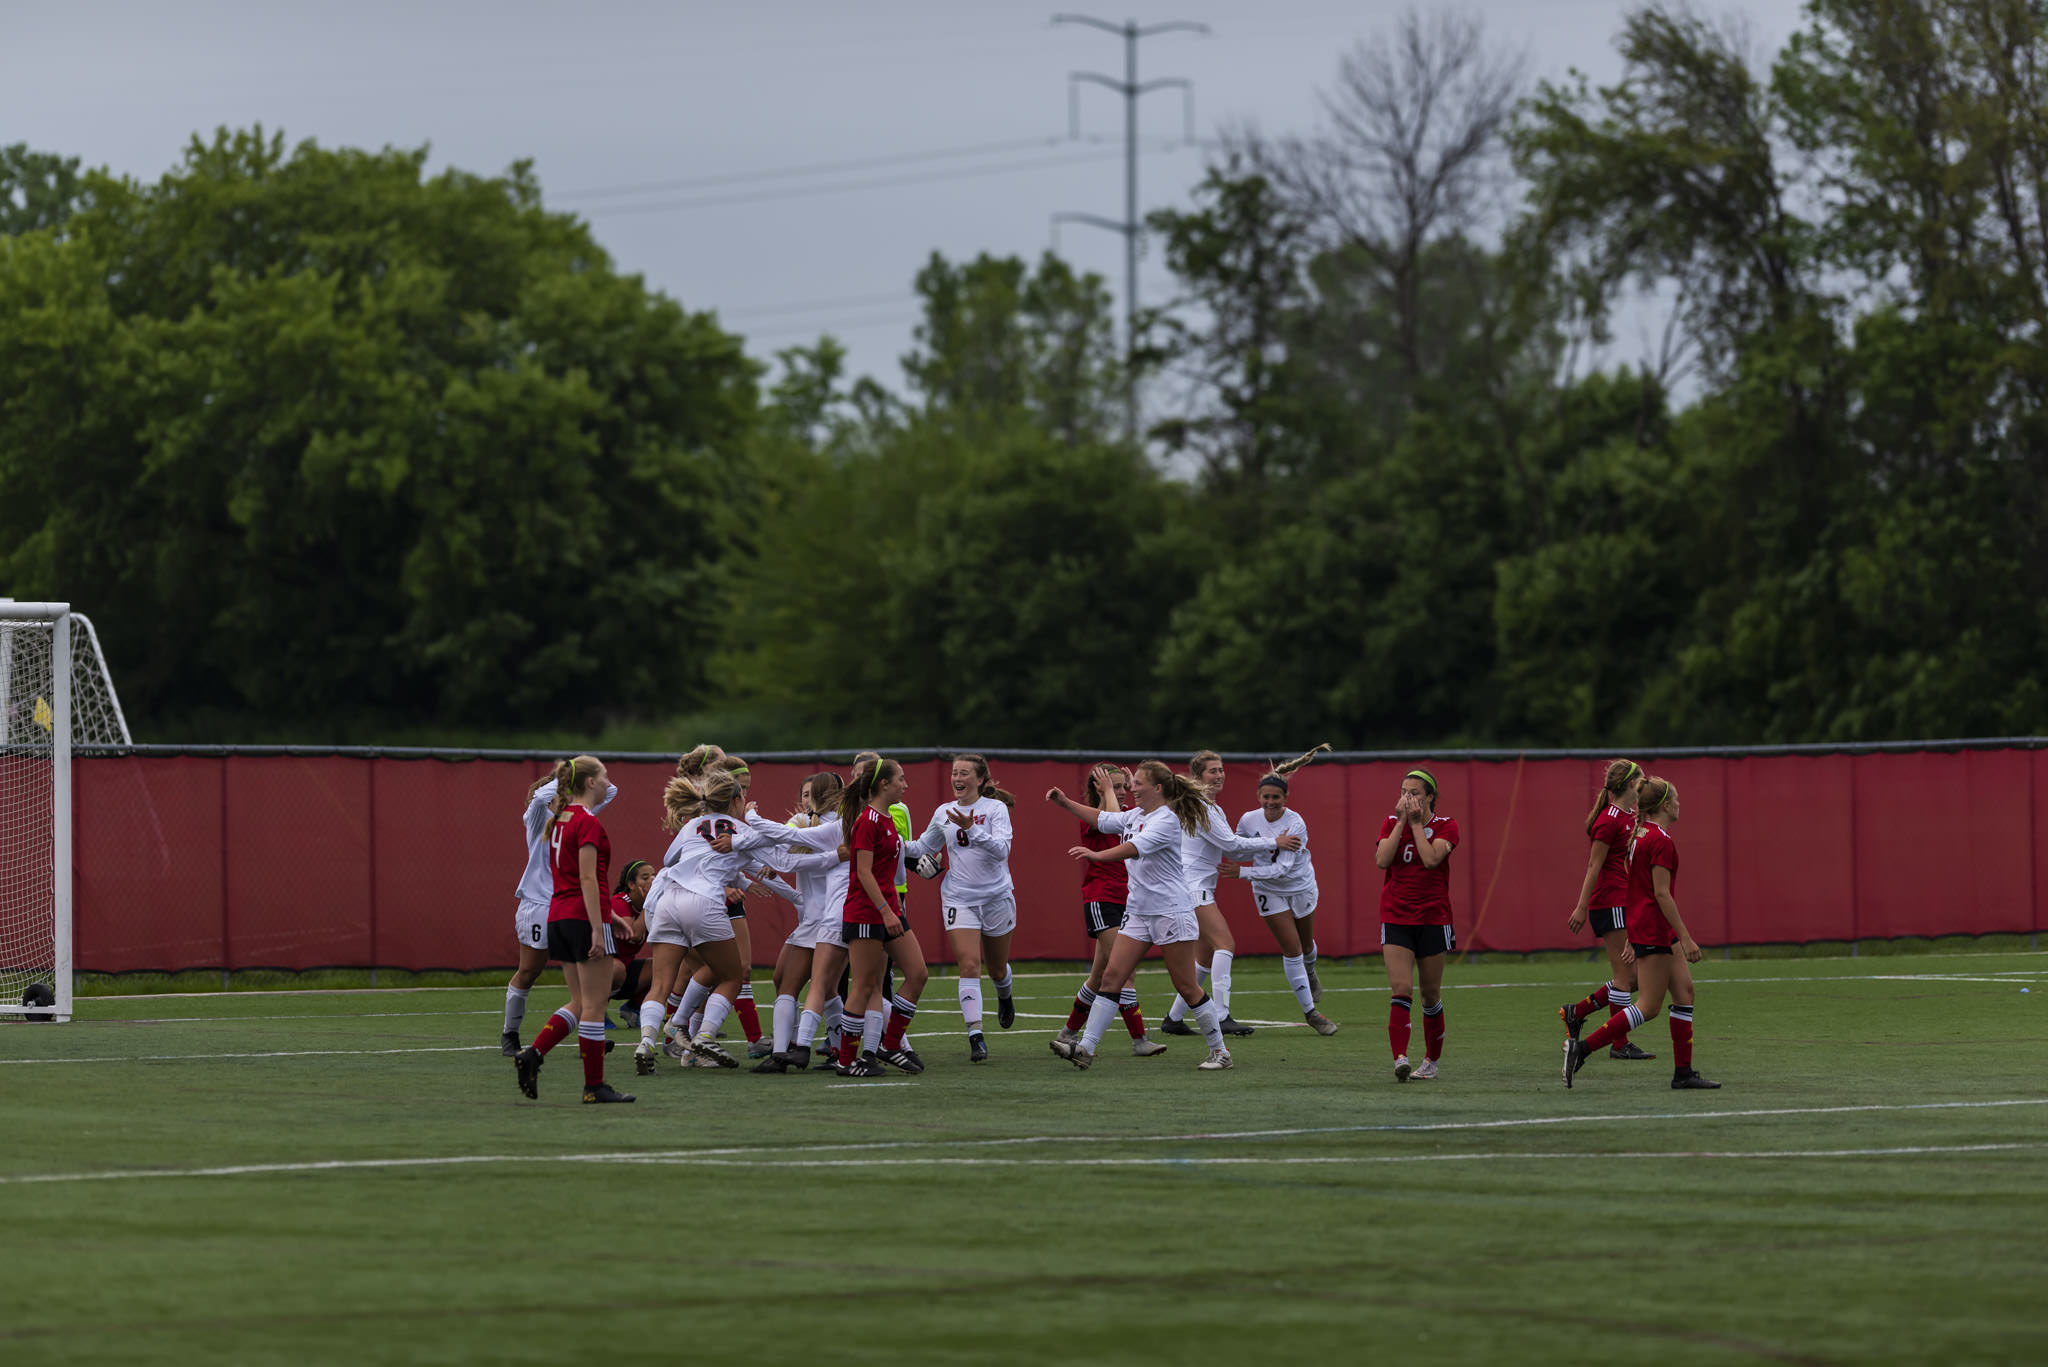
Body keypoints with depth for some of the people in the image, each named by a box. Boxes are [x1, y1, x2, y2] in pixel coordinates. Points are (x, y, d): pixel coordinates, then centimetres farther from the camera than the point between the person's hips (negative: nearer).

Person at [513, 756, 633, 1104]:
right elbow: (588, 878, -19)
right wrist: (597, 929, -20)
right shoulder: (588, 822, -13)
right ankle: (594, 1086, 2)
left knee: (580, 1003, 13)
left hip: (558, 915, 9)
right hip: (585, 917, -9)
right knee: (594, 1004, -2)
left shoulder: (559, 819, 14)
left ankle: (532, 1055, -2)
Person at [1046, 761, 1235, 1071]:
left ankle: (1219, 1051, 10)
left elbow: (1137, 847, -31)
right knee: (1112, 976, -2)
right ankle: (1085, 1048, -6)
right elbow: (1102, 819, 27)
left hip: (1171, 911, -8)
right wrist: (1065, 802, 22)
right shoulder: (1136, 816, 11)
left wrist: (1098, 855, -44)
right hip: (1138, 912, 8)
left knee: (1186, 987, -3)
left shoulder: (1166, 820, -15)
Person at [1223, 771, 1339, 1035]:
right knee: (1291, 949, -7)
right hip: (1269, 893, 1)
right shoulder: (1249, 820, -14)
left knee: (1306, 943, 18)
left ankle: (1309, 976, 55)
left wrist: (1244, 872, -37)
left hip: (1301, 888, -1)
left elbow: (1282, 868, -32)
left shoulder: (1296, 825, -26)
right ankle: (1310, 1012, 1)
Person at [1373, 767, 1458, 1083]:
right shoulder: (1391, 823, 6)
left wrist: (1416, 823, -12)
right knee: (1401, 989, -16)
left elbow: (1432, 858, -19)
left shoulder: (1445, 826, -1)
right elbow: (1382, 860, -10)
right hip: (1396, 919, 1)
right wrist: (1401, 822, -10)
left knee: (1430, 995, 8)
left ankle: (1431, 1062, 23)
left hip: (1433, 918, -1)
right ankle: (1400, 1059, -27)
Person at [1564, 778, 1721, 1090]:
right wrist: (1685, 937, -19)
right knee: (1648, 1007, -7)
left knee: (1685, 991, 10)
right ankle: (1582, 1047, -10)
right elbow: (1661, 893, -21)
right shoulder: (1661, 840, -17)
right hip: (1655, 928, -10)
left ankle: (1683, 1072, 9)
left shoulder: (1639, 833, 12)